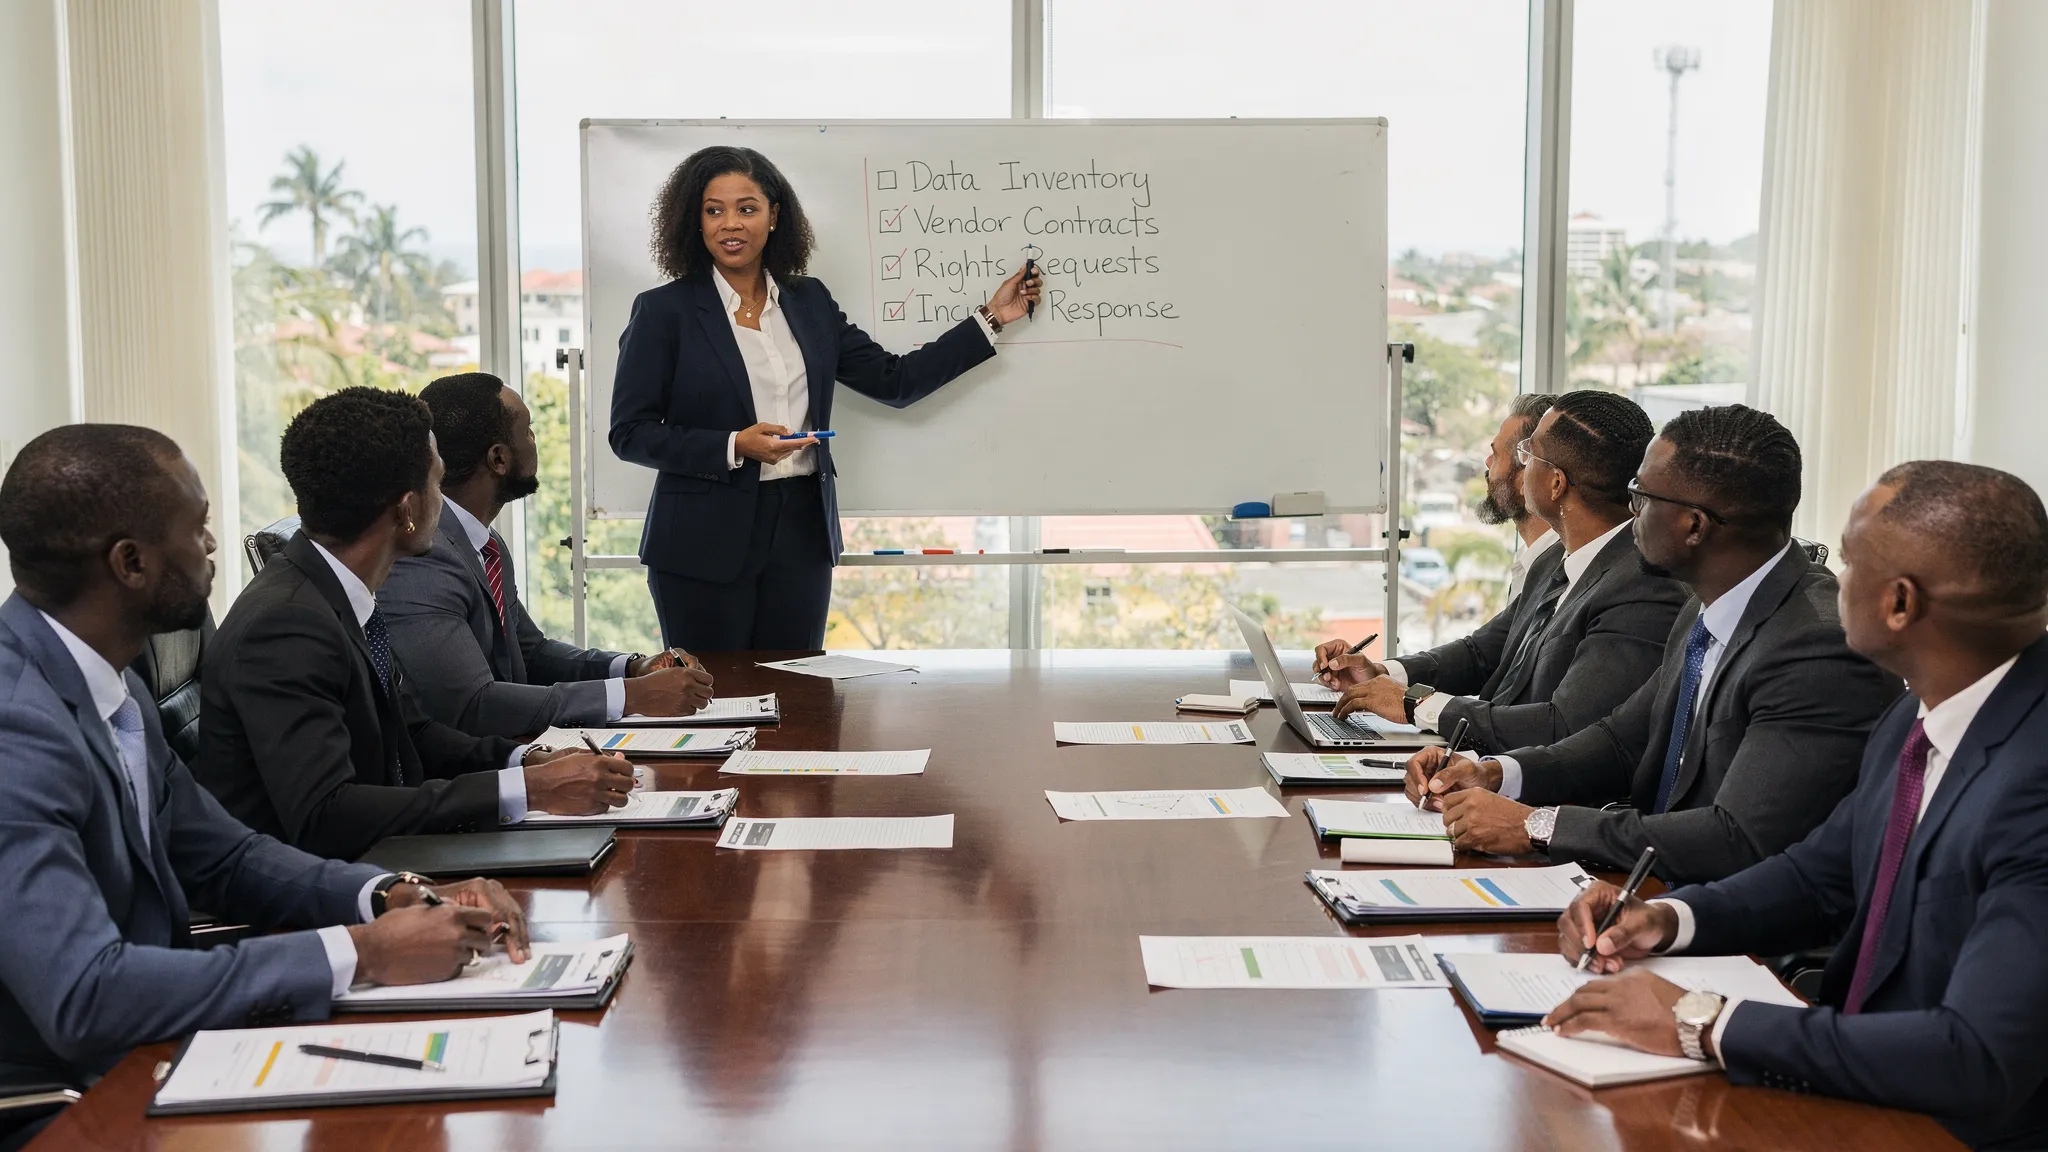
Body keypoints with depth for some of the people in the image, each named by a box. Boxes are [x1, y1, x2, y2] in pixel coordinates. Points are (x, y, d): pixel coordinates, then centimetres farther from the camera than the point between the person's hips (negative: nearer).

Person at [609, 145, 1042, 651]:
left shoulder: (809, 301, 10)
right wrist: (735, 447, -18)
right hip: (705, 543, -4)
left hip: (801, 536, 4)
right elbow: (630, 433, -6)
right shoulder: (663, 311, -3)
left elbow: (894, 381, 9)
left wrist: (991, 319, 7)